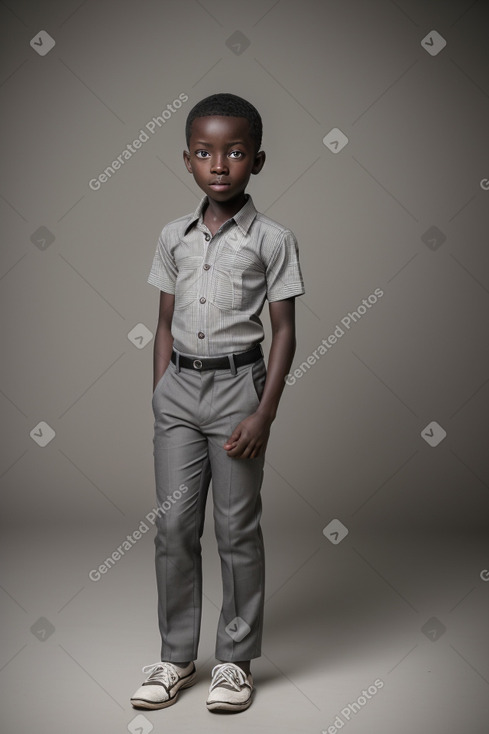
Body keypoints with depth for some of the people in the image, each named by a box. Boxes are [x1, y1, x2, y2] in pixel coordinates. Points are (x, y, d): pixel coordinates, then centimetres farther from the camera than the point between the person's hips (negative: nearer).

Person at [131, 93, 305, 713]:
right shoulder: (174, 237, 7)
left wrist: (264, 414, -11)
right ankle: (176, 658, 20)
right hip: (179, 386, 4)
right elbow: (166, 324, 12)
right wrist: (159, 401, 7)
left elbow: (284, 331, -4)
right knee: (173, 526, 6)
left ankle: (236, 660, 19)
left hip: (238, 386, -3)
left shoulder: (272, 240, -4)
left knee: (237, 528, 4)